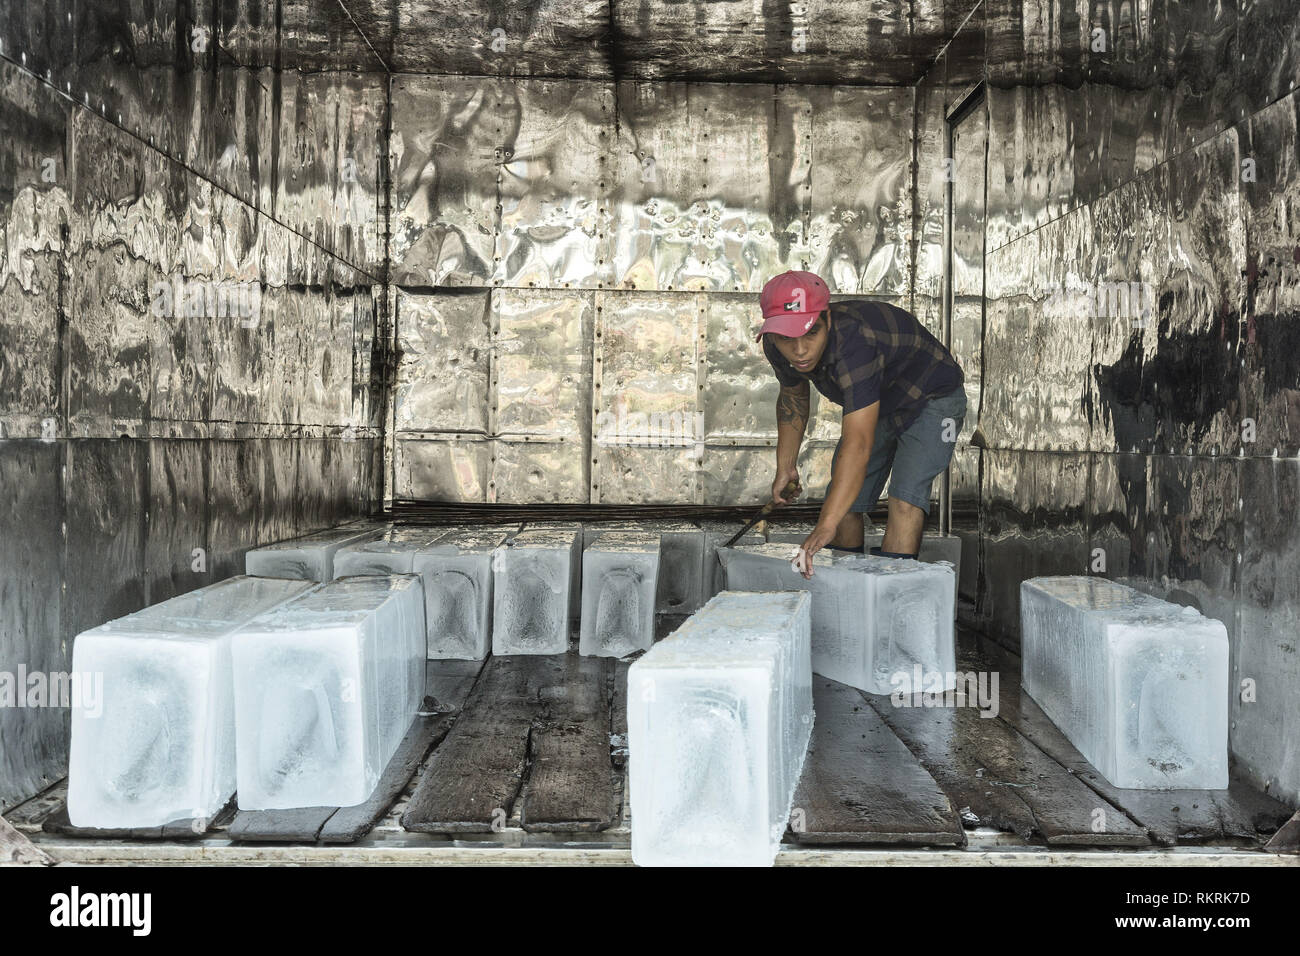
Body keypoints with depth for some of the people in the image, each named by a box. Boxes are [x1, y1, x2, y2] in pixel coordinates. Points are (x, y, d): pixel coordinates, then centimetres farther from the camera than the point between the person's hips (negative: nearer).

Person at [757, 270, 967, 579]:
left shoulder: (852, 342, -44)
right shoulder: (777, 346, -20)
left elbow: (858, 444, -50)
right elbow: (793, 397, 5)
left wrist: (825, 526, -56)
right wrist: (785, 467, 6)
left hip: (931, 400, -7)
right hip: (876, 406, 7)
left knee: (905, 495, -26)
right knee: (842, 499, 4)